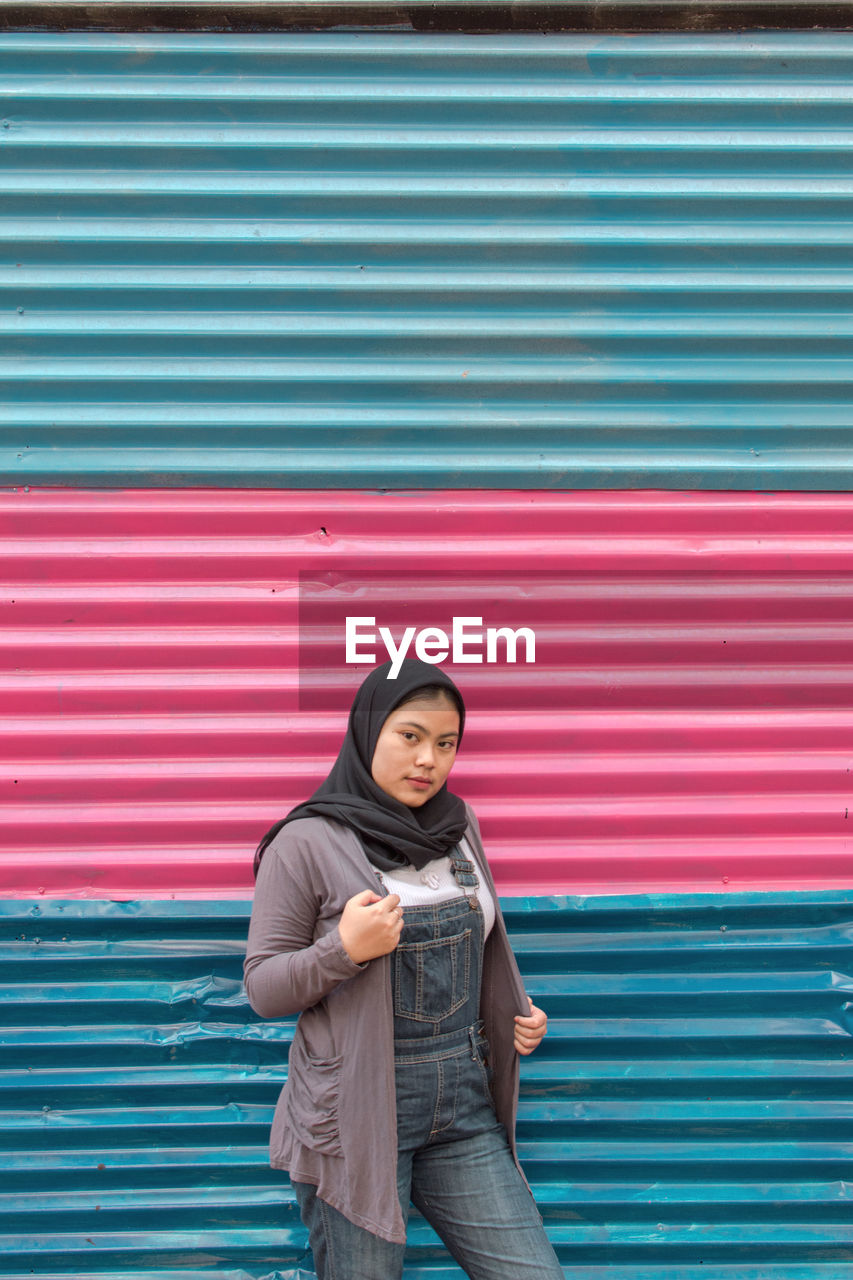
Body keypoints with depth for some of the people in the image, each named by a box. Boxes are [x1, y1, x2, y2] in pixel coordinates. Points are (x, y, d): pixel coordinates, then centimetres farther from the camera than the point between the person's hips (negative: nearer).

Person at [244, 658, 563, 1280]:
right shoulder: (308, 842, -8)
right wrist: (343, 950, -22)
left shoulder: (459, 825, 10)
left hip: (465, 1107, 5)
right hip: (359, 1114, -5)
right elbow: (262, 989, -6)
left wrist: (520, 1013, 8)